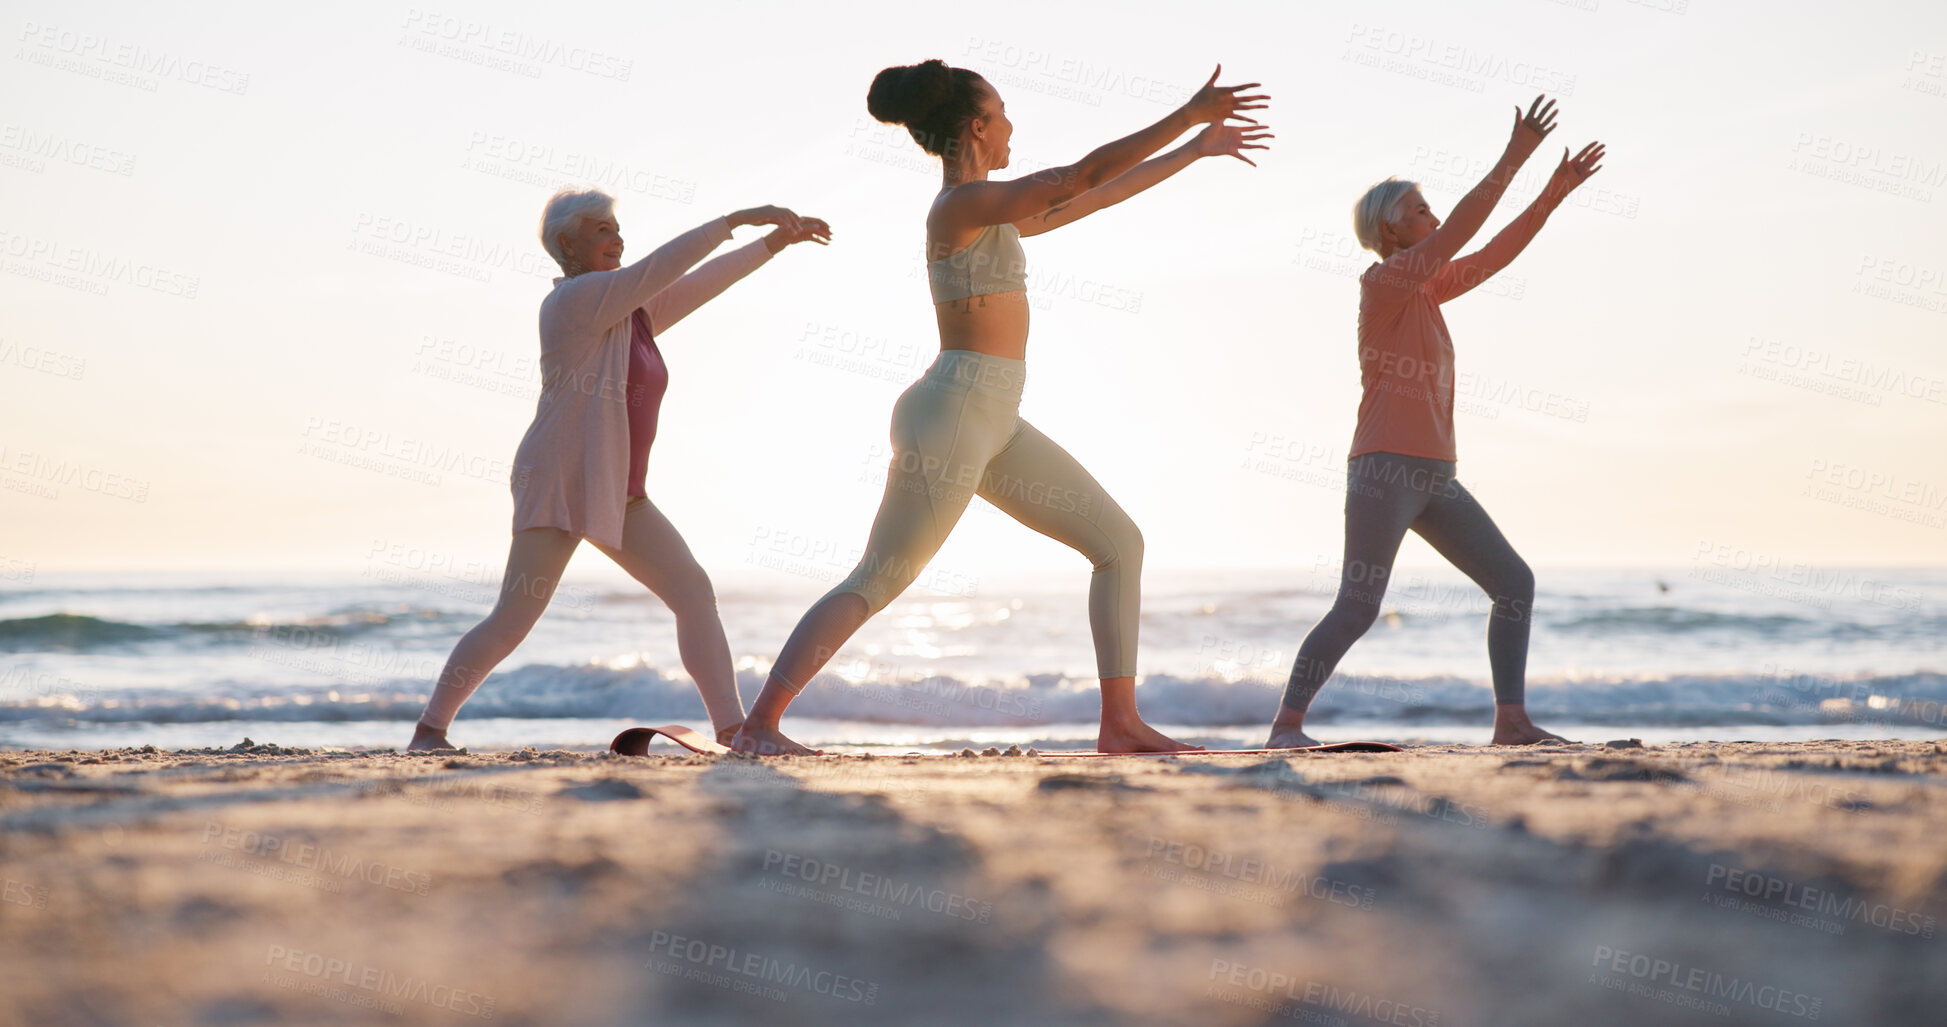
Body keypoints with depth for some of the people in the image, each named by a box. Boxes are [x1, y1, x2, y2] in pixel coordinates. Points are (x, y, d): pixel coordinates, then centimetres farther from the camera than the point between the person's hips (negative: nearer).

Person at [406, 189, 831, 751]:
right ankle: (430, 728, 6)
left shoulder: (631, 312, 13)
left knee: (694, 592, -5)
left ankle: (733, 729, -9)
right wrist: (738, 217, -17)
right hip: (557, 486, -8)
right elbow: (662, 268, -20)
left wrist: (775, 242, 10)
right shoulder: (573, 299, -13)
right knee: (513, 620, -11)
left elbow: (702, 284, 16)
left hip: (614, 495, 8)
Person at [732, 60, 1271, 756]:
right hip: (954, 413, -10)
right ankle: (758, 725, -5)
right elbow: (1083, 176, -19)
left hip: (994, 423, 10)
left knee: (1120, 542, 7)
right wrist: (1189, 116, -14)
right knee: (877, 582, -9)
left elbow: (1095, 199, 26)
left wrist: (1195, 150, 29)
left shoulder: (988, 212, 17)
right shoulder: (964, 204, -12)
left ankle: (1121, 721, 5)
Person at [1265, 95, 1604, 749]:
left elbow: (1495, 254, 19)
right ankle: (1286, 726, -6)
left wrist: (1553, 193, 14)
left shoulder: (1426, 289, 17)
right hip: (1385, 471, -9)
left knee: (1515, 583, 5)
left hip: (1435, 478, 9)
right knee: (1357, 609, -13)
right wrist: (1514, 158, -14)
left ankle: (1512, 720, 7)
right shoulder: (1383, 280, -6)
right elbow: (1460, 230, -15)